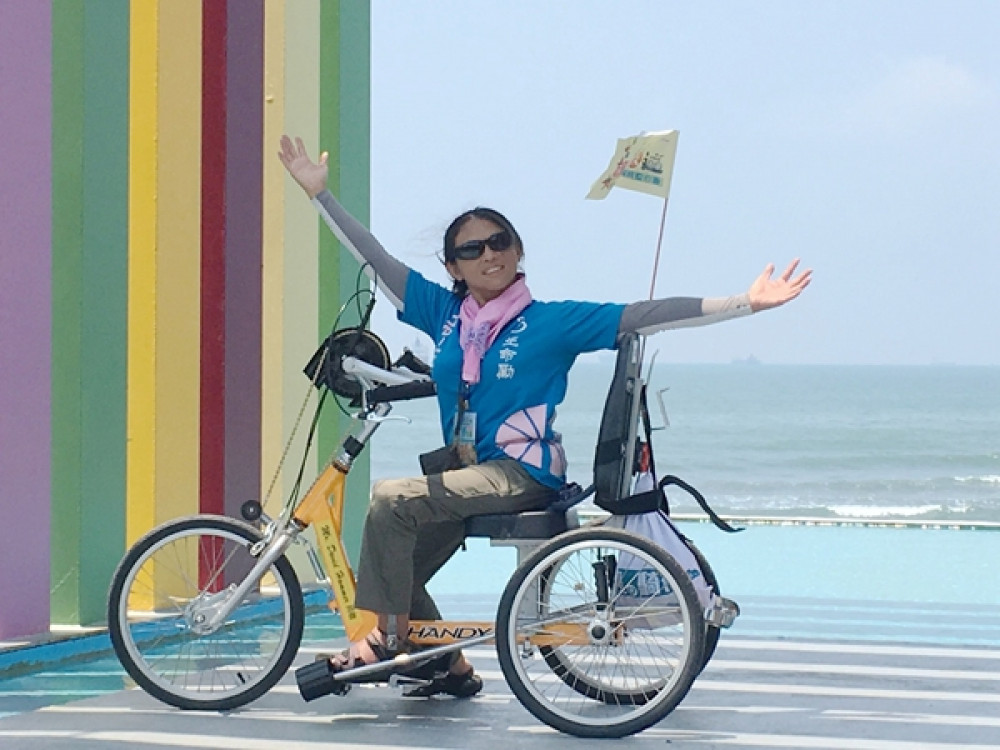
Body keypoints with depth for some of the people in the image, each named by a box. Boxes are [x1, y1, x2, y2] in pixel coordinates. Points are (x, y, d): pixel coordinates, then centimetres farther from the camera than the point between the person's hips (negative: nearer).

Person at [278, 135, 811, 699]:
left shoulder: (552, 322, -6)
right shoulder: (445, 312, 6)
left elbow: (642, 317, -12)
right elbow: (373, 259, 11)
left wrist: (747, 303, -18)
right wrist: (320, 192, 8)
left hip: (522, 476, -6)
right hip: (468, 474, 6)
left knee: (392, 499, -21)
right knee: (397, 569, 3)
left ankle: (389, 638, -10)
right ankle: (452, 668, 22)